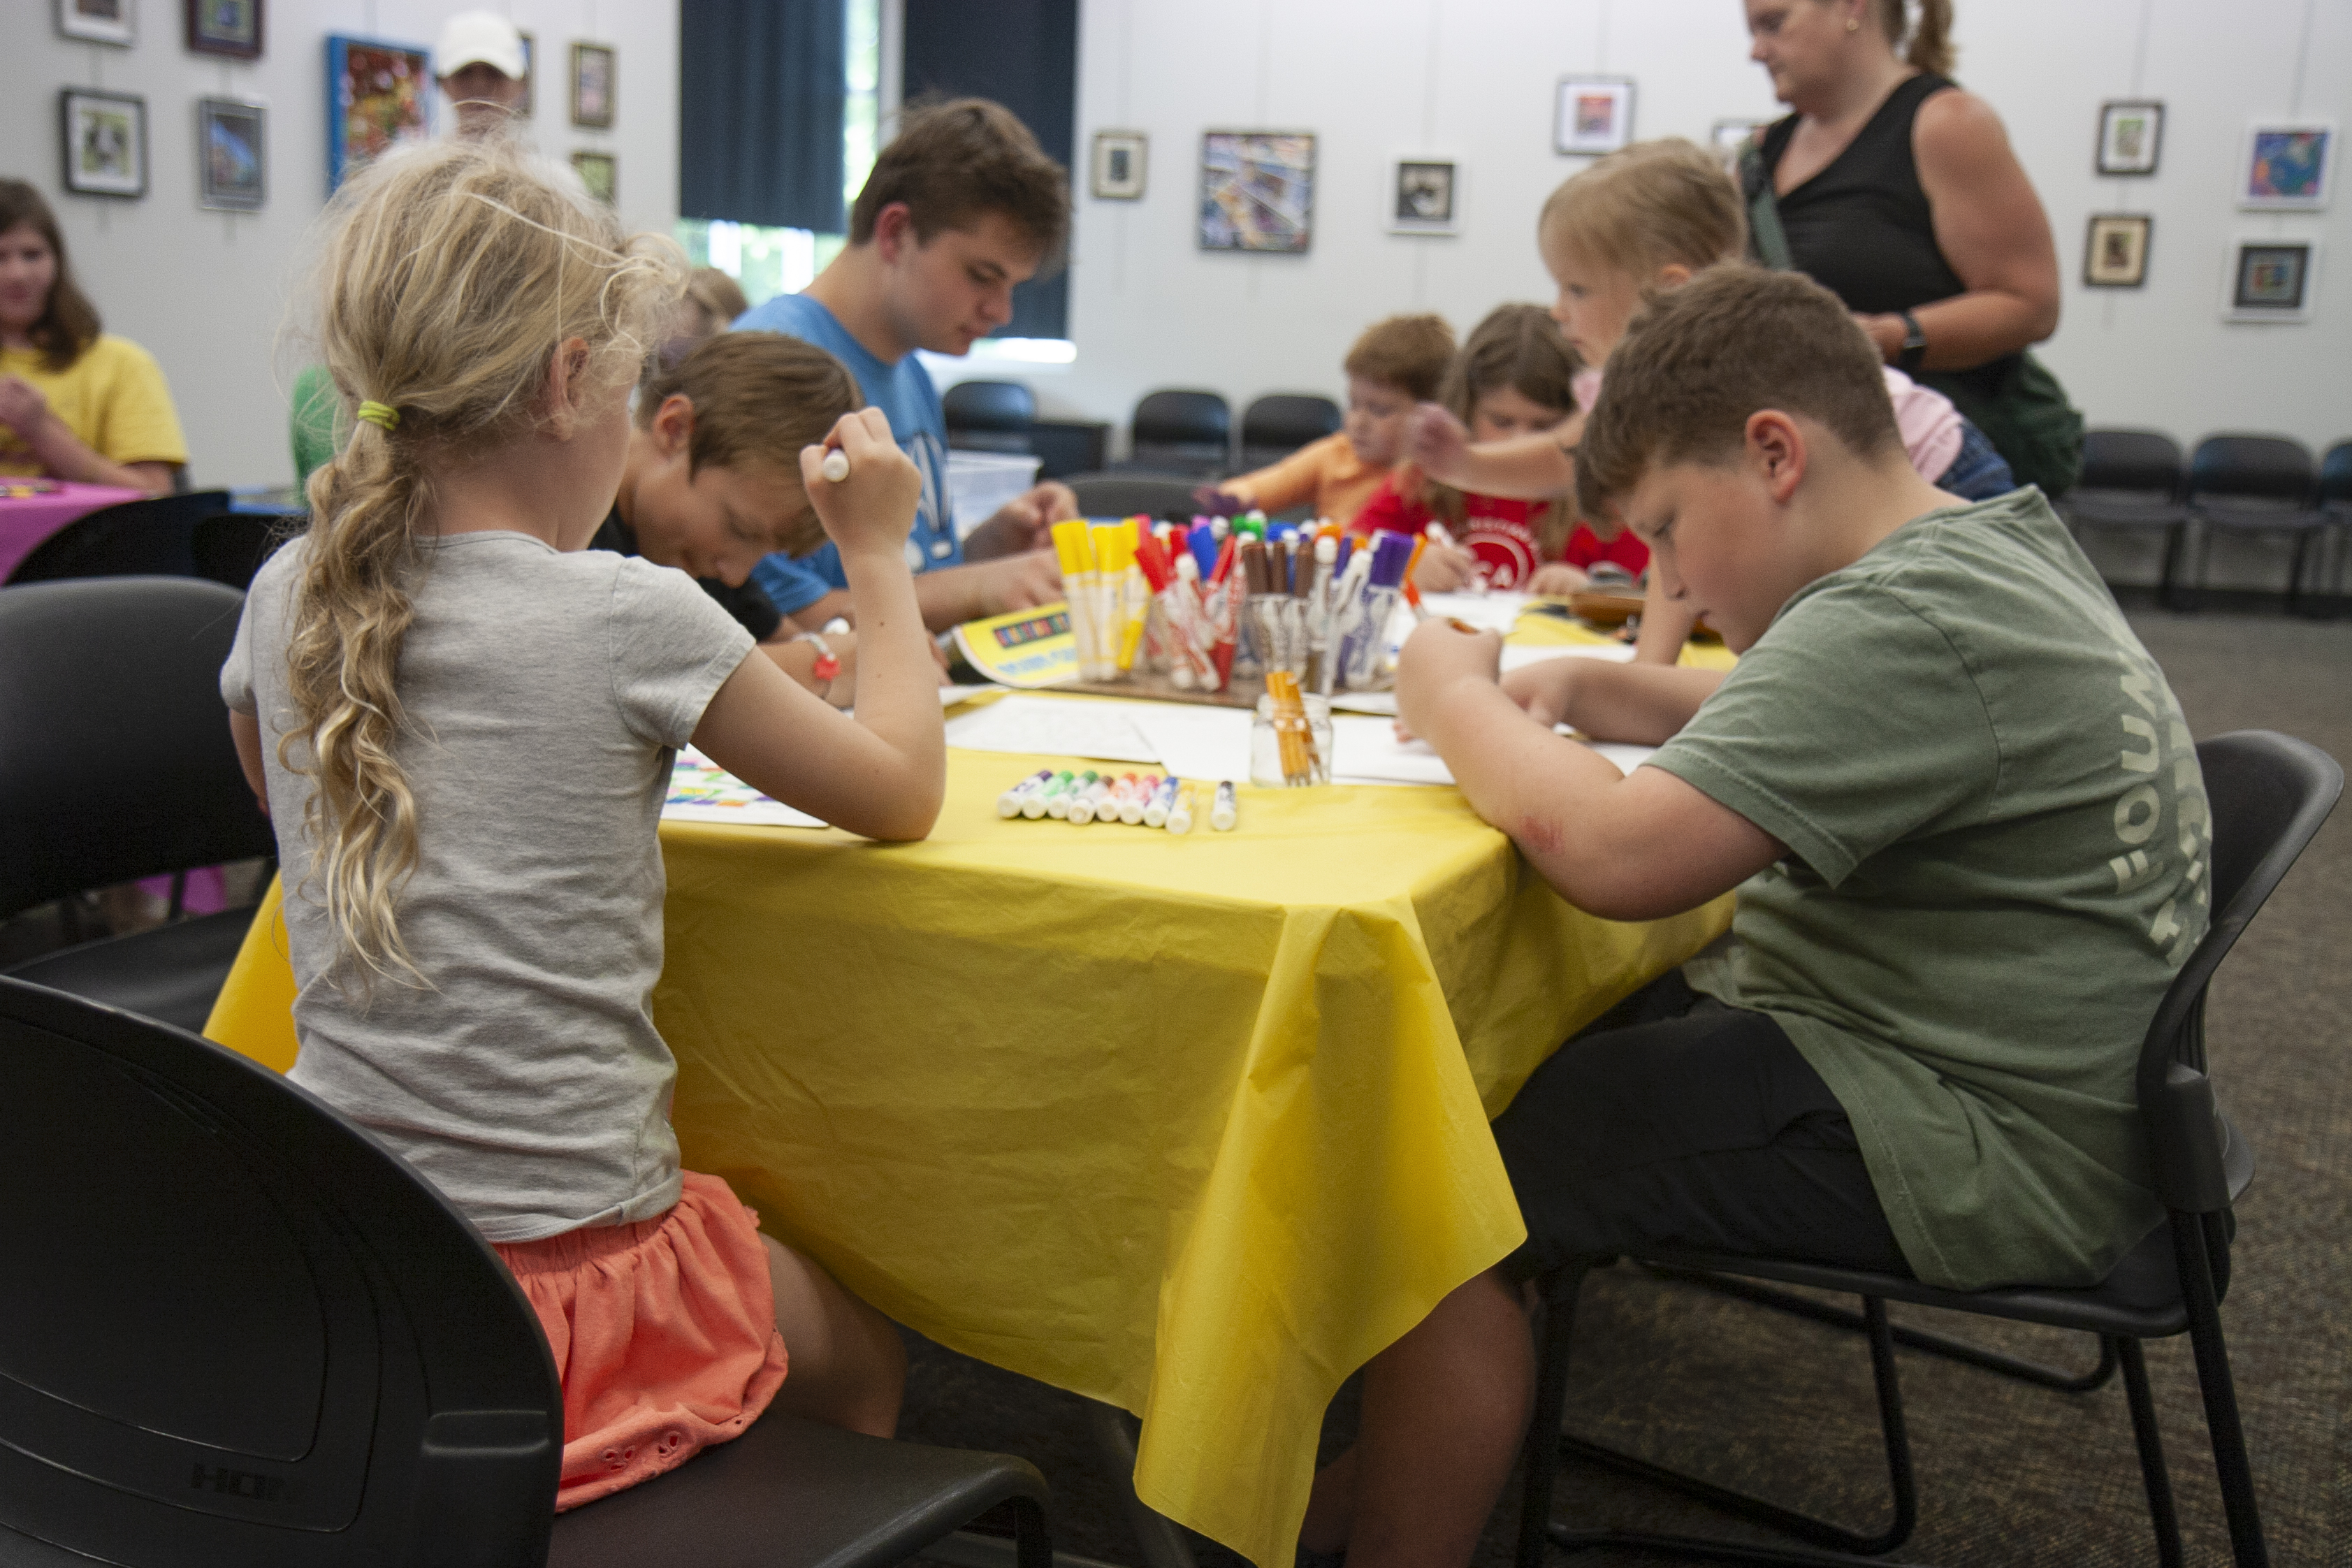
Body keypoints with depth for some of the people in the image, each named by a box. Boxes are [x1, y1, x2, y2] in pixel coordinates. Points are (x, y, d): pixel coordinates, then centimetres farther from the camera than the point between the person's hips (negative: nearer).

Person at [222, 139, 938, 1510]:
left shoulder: (288, 602, -1)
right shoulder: (631, 621, -16)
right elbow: (905, 793, -3)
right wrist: (879, 555, 10)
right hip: (563, 1293, -6)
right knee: (863, 1358, 24)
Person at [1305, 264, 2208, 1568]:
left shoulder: (1905, 622, -23)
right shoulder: (1991, 547, 10)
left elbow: (1615, 855, -31)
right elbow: (1807, 732, 26)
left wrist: (1455, 698, -12)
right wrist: (1600, 687, 9)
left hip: (1979, 1149, -11)